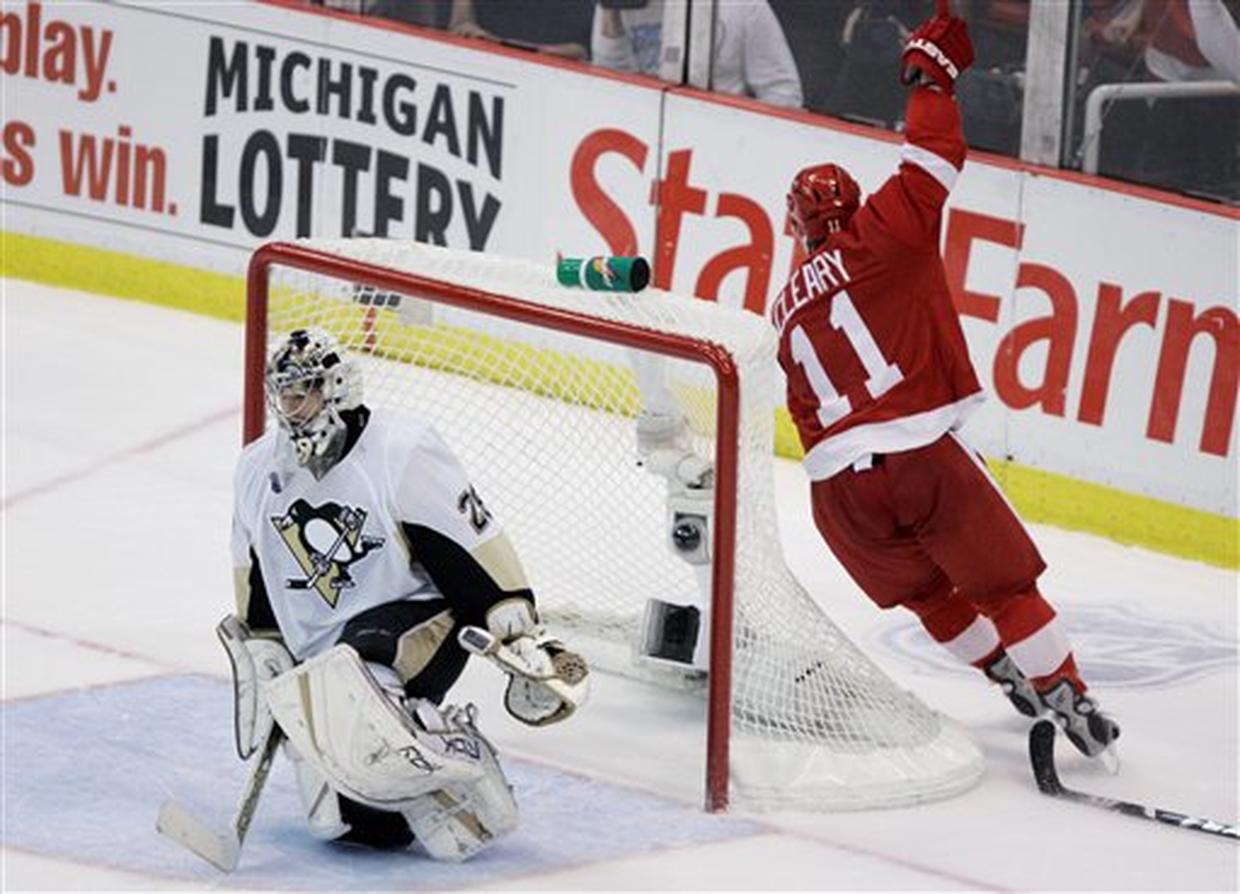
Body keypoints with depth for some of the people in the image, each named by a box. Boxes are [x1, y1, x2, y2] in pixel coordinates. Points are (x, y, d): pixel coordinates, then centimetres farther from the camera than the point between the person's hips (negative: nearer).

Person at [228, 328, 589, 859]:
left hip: (416, 621, -6)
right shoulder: (258, 470, 4)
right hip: (321, 651, 6)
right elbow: (256, 581, 17)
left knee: (348, 702, -37)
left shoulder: (401, 451, -16)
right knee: (333, 823, -7)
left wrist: (522, 640, -19)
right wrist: (261, 656, 13)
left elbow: (476, 548, -16)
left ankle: (466, 772, -19)